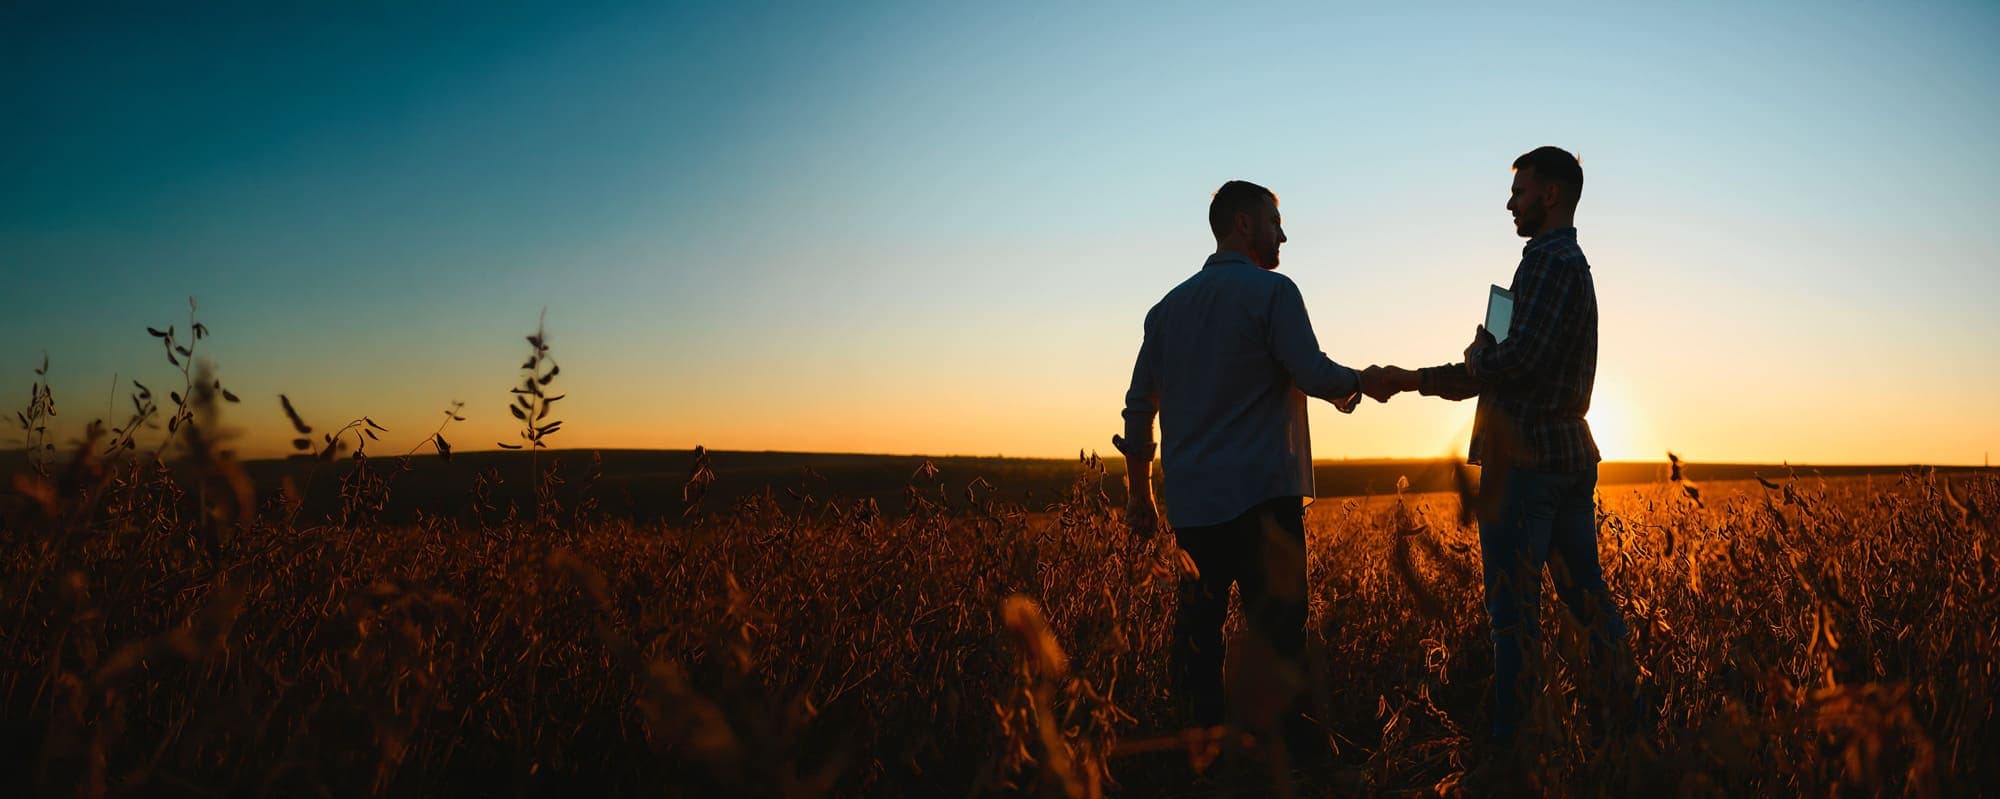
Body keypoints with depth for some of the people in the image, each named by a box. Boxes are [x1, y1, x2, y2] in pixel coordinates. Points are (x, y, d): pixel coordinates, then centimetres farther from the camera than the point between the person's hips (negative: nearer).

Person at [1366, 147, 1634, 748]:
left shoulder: (1547, 258, -11)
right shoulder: (1576, 264, 21)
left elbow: (1519, 358, -24)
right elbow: (1496, 376, 21)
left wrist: (1477, 354, -3)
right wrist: (1413, 380, 15)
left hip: (1525, 456, -10)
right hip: (1572, 453, 10)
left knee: (1513, 607, -4)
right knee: (1587, 596, 15)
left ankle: (1510, 737, 2)